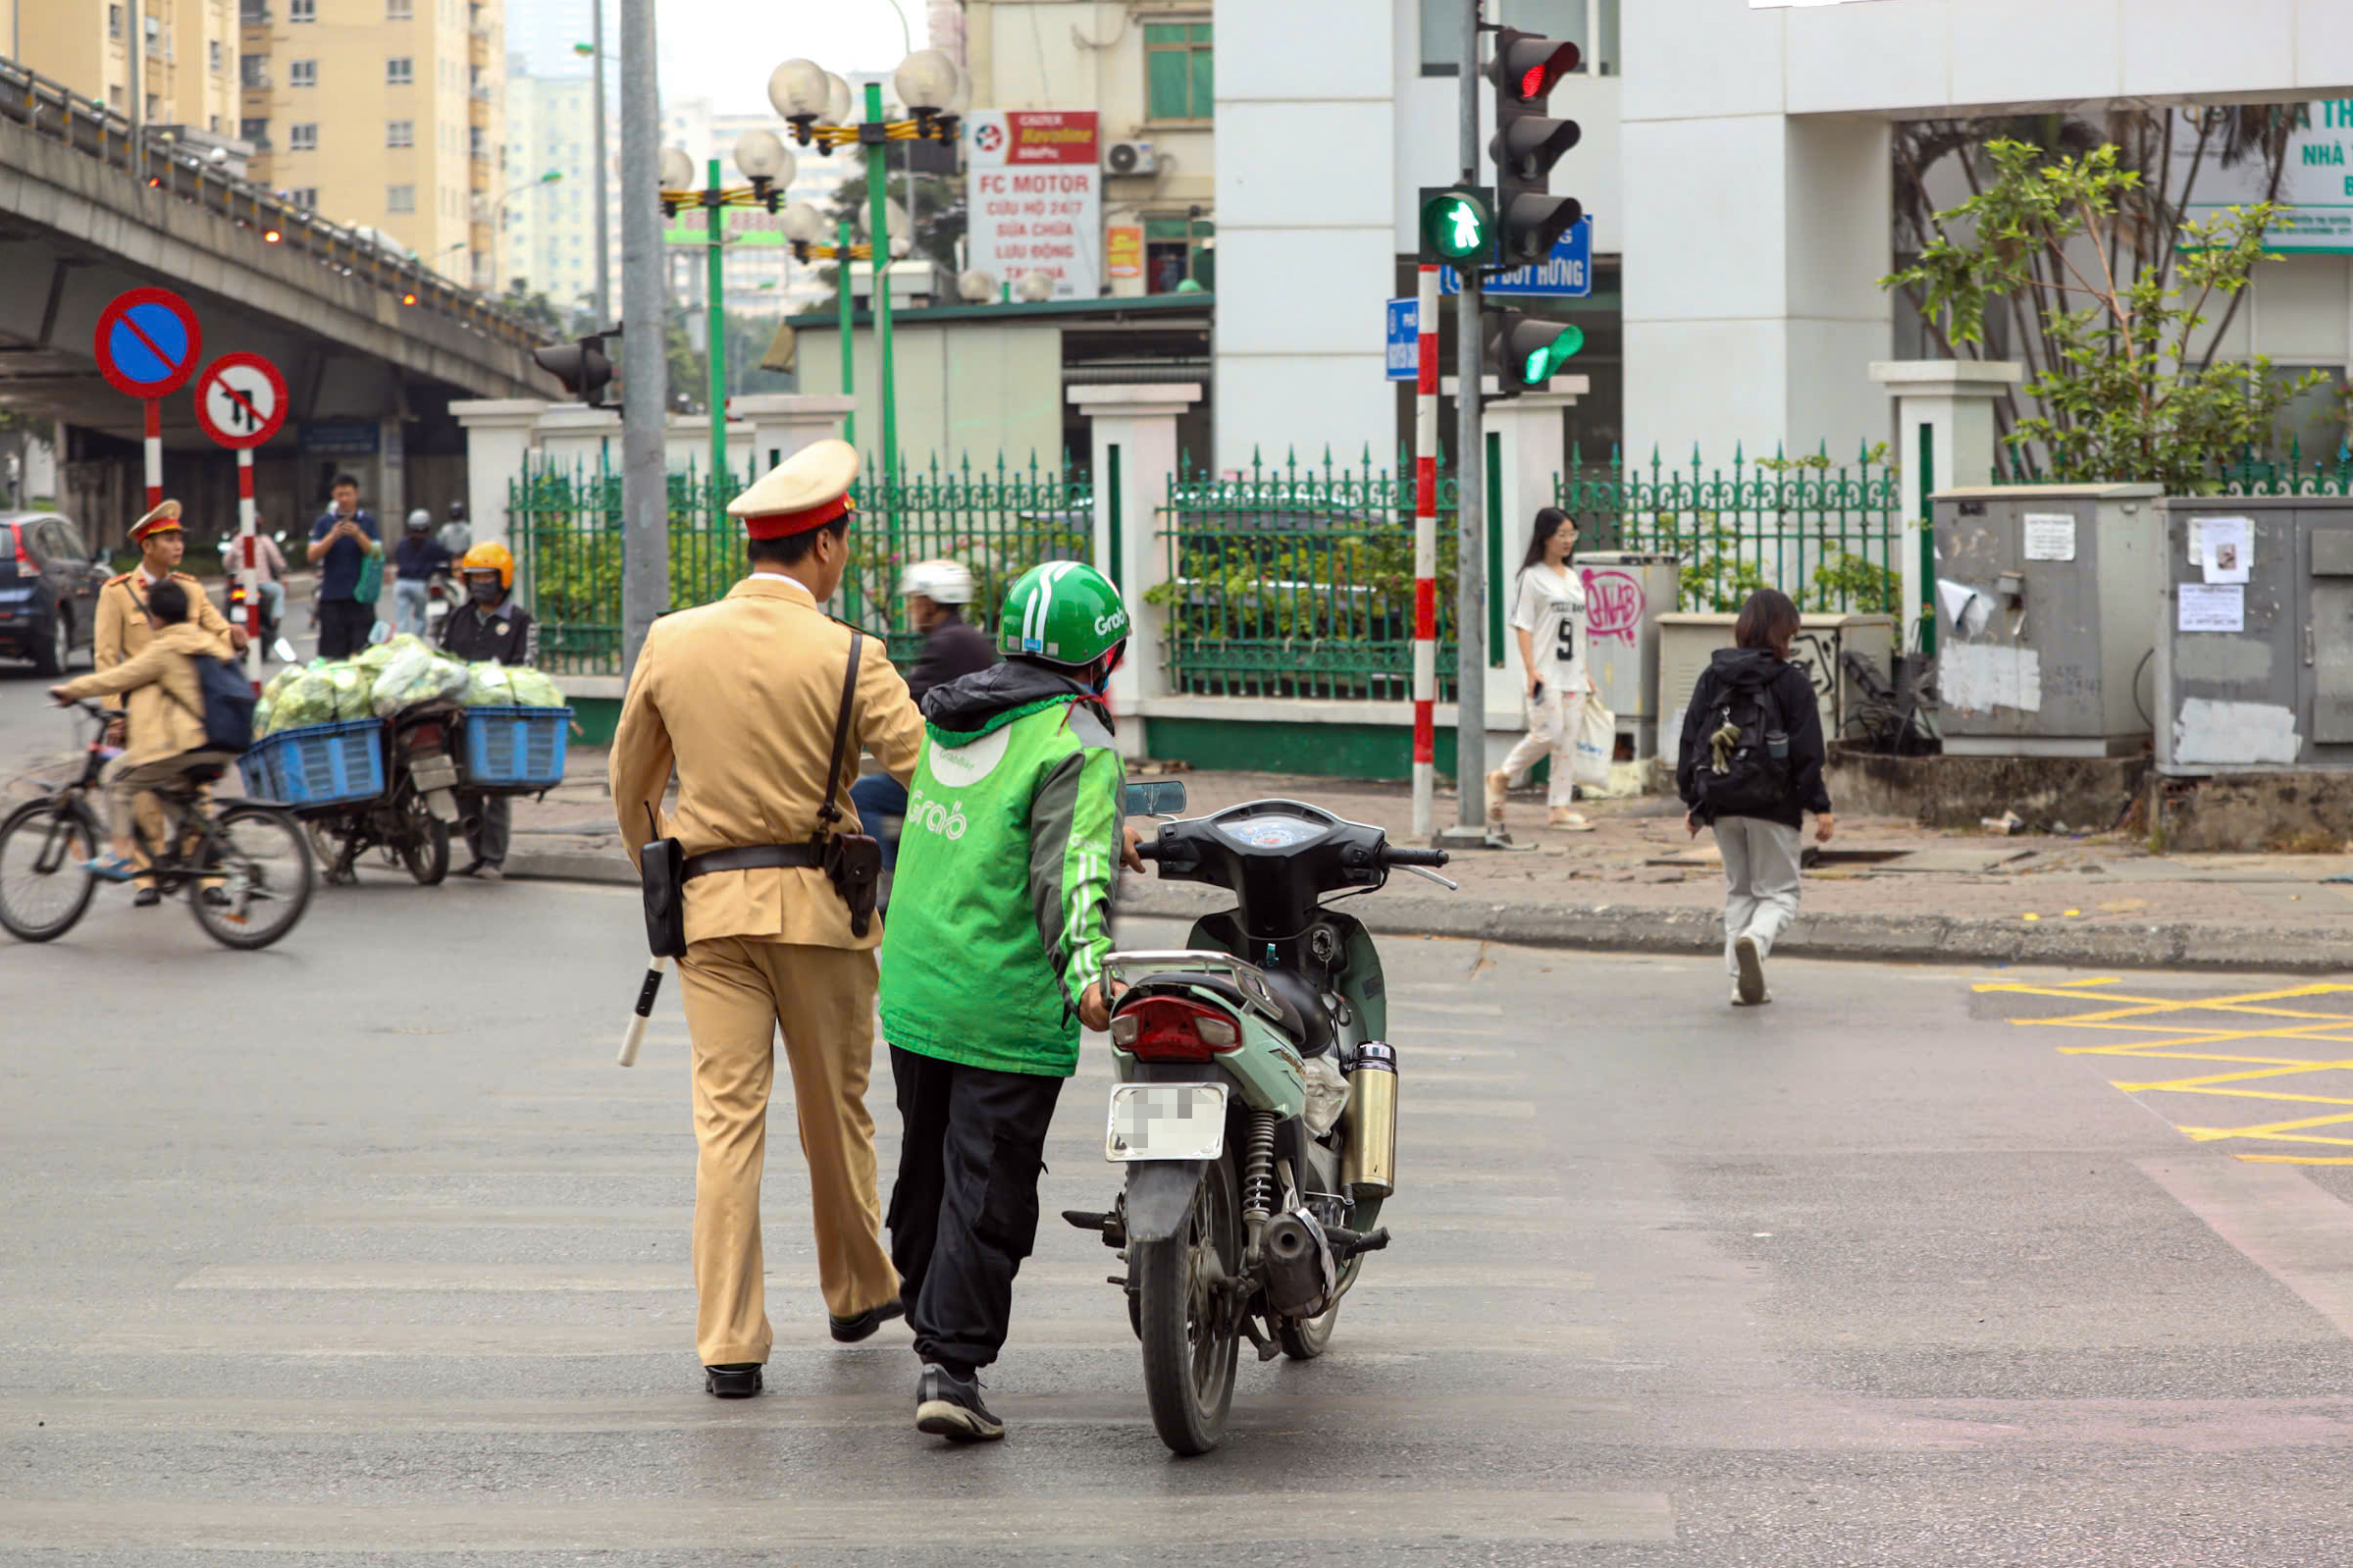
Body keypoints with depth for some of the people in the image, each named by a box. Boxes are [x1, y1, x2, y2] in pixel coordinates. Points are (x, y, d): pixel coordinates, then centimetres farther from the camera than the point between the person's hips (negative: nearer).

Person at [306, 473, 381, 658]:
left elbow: (377, 555, -1)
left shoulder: (368, 522, 8)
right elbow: (313, 556, -3)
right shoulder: (324, 523, 7)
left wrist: (358, 535, -16)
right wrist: (333, 535, -16)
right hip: (332, 598, 0)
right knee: (333, 655, -3)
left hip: (360, 596, 0)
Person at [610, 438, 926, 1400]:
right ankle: (857, 1293, 34)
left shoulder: (671, 643, 3)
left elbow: (629, 785, 12)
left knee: (726, 1118, -1)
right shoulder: (846, 659, -9)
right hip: (817, 902, -2)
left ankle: (729, 1346, -6)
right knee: (835, 1112, 15)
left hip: (709, 904, 2)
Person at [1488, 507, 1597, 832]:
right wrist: (1531, 670, -17)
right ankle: (1502, 777, 6)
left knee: (1569, 739, 2)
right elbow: (1522, 625, -8)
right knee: (1548, 733, -14)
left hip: (1572, 673, 7)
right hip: (1545, 672, -7)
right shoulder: (1532, 576, -4)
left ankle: (1560, 808, 3)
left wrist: (1586, 671, 16)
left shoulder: (1573, 577, 17)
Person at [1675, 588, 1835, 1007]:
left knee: (1738, 890, 16)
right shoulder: (1792, 682, -6)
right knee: (1779, 892, 5)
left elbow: (1690, 741, 7)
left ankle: (1742, 981, 8)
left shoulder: (1711, 678, 6)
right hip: (1773, 805, -4)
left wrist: (1693, 802, 13)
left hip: (1722, 804, 4)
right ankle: (1754, 940, -27)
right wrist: (1819, 807, -3)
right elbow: (1808, 752, -8)